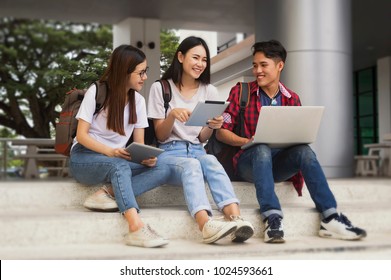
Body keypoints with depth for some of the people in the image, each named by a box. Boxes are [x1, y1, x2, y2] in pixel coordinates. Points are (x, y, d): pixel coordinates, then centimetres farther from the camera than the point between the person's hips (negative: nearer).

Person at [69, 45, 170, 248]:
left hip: (117, 160, 5)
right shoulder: (96, 92, -7)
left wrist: (147, 157, -20)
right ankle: (136, 228, -52)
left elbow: (139, 143, 4)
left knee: (162, 170, -22)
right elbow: (81, 135, -11)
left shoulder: (138, 100, 7)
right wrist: (109, 151, -28)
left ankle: (107, 194, -32)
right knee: (120, 166, -40)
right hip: (84, 158, -5)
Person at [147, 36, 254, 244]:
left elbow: (202, 139, 12)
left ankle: (236, 219, -56)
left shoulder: (209, 91, 14)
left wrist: (212, 126, -12)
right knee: (191, 165, -38)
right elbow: (160, 136, 2)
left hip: (197, 150, 3)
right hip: (169, 152, -2)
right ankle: (206, 225, -60)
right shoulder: (160, 88, 6)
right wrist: (172, 115, -18)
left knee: (211, 162, -35)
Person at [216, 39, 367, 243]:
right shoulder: (240, 92, 2)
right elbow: (221, 132, 0)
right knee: (262, 149, -35)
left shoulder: (292, 99, 11)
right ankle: (272, 218, -45)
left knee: (304, 150, -27)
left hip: (278, 163, 3)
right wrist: (246, 141, -19)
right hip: (249, 161, -2)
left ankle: (330, 218, -33)